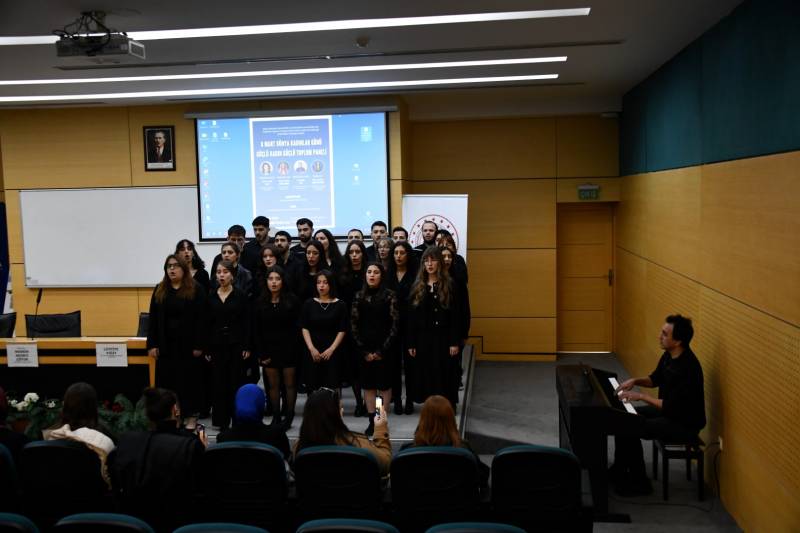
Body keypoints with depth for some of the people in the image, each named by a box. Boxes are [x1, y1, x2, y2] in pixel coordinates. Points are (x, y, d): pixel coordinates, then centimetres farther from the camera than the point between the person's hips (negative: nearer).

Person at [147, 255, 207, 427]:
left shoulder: (196, 290, -3)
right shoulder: (159, 290, 9)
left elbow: (201, 320, -7)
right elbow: (153, 319, 7)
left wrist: (199, 345, -12)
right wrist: (151, 344, 0)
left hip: (189, 344, -3)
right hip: (166, 345, 4)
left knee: (190, 380, 3)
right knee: (167, 382, 6)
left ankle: (191, 415, 12)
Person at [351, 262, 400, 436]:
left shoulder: (389, 295, -4)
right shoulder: (359, 296, 6)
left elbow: (395, 324, -7)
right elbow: (353, 324, 4)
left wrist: (382, 350, -9)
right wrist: (363, 350, -3)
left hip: (384, 348, -3)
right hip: (364, 348, 3)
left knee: (384, 384, 3)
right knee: (368, 384, 6)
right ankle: (372, 421, 13)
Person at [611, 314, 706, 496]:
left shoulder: (688, 368, -30)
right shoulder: (669, 355, -2)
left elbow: (671, 407, -30)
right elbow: (655, 379, 16)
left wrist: (641, 396, -22)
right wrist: (635, 381, -1)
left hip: (684, 424, -9)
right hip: (668, 410, 10)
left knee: (629, 430, -19)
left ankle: (639, 482, -1)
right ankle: (619, 470, 19)